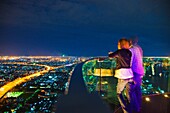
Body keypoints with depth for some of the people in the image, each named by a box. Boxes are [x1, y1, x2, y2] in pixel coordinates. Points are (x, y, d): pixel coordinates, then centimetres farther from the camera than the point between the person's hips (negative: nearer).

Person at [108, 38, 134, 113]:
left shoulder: (119, 51, -6)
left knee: (119, 93, 11)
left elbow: (110, 56, 4)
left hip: (122, 76, -5)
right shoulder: (129, 52, 10)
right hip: (130, 75, 6)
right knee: (129, 94, 12)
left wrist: (110, 53, 26)